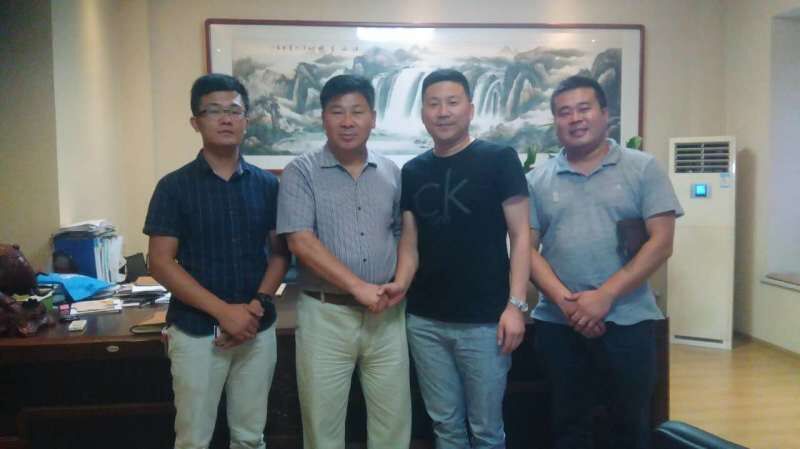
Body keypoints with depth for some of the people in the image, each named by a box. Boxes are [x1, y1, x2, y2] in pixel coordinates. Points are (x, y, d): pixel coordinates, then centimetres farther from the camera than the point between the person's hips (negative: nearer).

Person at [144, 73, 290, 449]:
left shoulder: (267, 185, 4)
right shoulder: (175, 186, -4)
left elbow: (280, 253, 6)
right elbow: (161, 263, -8)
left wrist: (258, 305, -11)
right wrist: (224, 311, -16)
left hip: (258, 329, 3)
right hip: (195, 331, -2)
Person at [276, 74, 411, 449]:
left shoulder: (391, 173, 8)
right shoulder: (301, 172, -3)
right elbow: (300, 241, -13)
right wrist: (359, 286, -16)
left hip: (386, 314, 3)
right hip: (325, 314, -3)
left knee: (394, 419, 12)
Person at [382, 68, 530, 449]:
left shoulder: (499, 159, -4)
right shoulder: (412, 171, 9)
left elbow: (520, 235, -6)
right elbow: (410, 242, 11)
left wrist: (516, 304, -13)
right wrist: (401, 283, -7)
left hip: (484, 321, -4)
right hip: (425, 321, 4)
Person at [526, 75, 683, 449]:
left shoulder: (643, 168, 0)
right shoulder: (537, 180, 5)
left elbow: (661, 243, -6)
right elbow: (528, 247, 2)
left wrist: (604, 296, -15)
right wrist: (563, 299, -14)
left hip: (627, 320, -1)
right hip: (558, 323, 2)